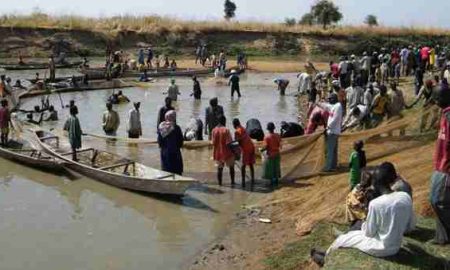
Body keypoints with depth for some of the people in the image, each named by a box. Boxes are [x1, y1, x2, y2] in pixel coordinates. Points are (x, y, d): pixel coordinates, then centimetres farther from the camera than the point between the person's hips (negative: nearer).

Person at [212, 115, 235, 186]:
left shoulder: (214, 130, -3)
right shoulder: (226, 130, -16)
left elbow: (213, 143, -1)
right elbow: (229, 143, -17)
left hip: (218, 153, 4)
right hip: (227, 152, -4)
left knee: (220, 168, 14)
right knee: (231, 167, 14)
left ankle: (220, 183, 15)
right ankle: (232, 182, 16)